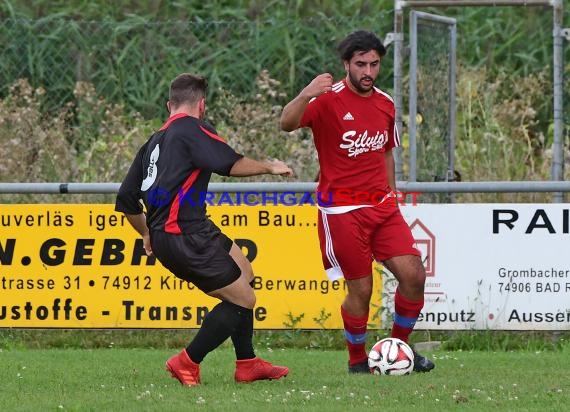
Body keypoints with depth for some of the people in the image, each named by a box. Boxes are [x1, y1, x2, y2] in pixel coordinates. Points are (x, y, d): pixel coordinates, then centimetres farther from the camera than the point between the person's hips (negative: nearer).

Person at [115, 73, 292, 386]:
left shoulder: (154, 142, 20)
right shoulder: (191, 130, -5)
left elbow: (126, 200, 22)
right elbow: (231, 164, -18)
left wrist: (148, 235, 36)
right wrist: (269, 167, -1)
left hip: (163, 235, 10)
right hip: (186, 236, -10)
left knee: (243, 272, 22)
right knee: (243, 299, -4)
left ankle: (247, 364, 22)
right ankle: (187, 363, 0)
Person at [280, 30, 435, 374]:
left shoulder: (385, 104, 10)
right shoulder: (329, 100, -11)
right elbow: (287, 124, -28)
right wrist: (305, 96, -47)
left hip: (382, 206, 6)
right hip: (342, 210, -6)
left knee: (414, 275, -4)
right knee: (361, 289, -5)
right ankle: (358, 361, 15)